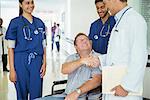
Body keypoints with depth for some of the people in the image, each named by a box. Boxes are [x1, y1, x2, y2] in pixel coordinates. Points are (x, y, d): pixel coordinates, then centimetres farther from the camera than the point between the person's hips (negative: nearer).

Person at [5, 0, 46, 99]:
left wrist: (44, 63, 1)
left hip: (37, 61, 3)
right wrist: (12, 69, -8)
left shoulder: (40, 23, 10)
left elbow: (43, 45, 11)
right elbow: (11, 48, -3)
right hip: (21, 62, -2)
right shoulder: (15, 22, -1)